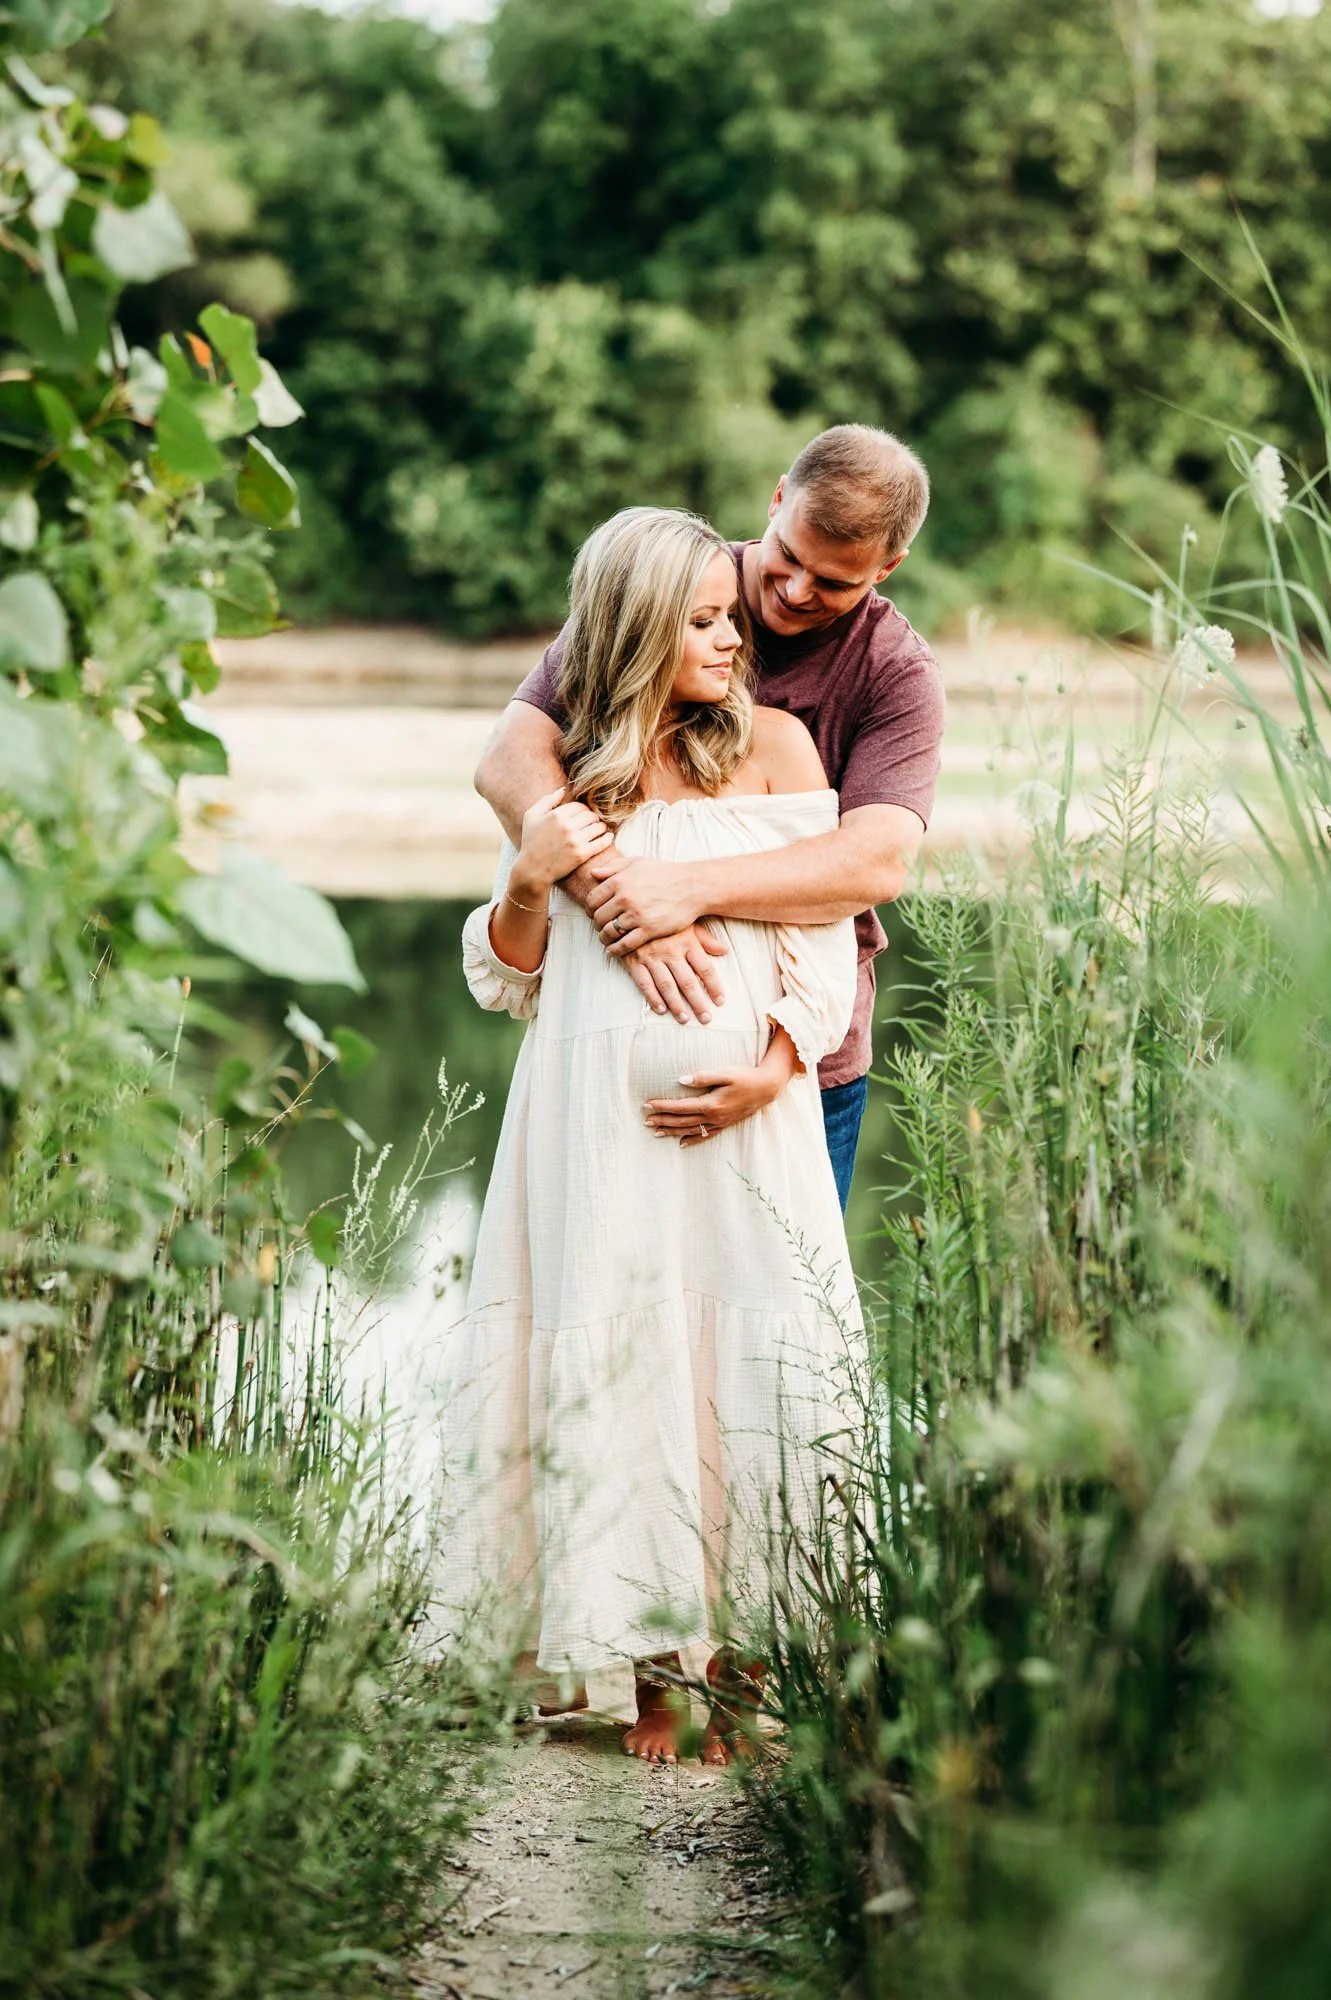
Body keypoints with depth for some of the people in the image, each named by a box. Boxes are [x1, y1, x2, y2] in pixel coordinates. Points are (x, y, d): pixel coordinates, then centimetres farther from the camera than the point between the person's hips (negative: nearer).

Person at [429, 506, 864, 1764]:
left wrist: (770, 1070, -11)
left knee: (745, 1366, -5)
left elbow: (826, 931, 3)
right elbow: (507, 978, 14)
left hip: (742, 1109, -1)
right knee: (616, 1366, -1)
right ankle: (646, 1663, 5)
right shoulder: (565, 776, 11)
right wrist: (528, 880, -6)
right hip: (598, 1119, 1)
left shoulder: (772, 747, 8)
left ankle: (741, 1663, 1)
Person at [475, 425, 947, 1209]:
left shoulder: (898, 674, -6)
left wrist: (691, 887, -33)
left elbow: (880, 859, -21)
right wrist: (625, 903, -28)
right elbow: (510, 760, -14)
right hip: (623, 1037, 1)